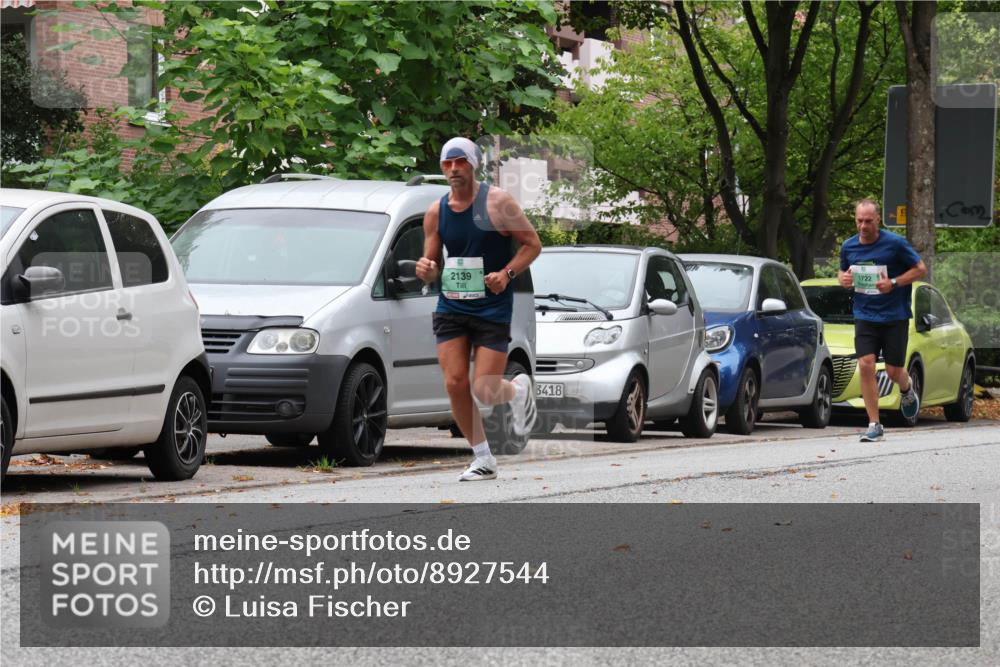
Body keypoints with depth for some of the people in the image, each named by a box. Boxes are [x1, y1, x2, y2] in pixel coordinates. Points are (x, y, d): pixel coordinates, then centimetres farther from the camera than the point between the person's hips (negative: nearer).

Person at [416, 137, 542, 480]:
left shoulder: (497, 201, -8)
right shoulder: (436, 212, 4)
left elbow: (533, 243, -3)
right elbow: (433, 266, 12)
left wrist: (507, 273, -19)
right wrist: (426, 270, -13)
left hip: (493, 308, -4)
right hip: (451, 307, 4)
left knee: (484, 392, -7)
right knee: (454, 383, -9)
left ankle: (518, 389, 30)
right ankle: (483, 460, 7)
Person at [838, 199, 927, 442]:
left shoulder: (895, 243, -10)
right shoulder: (849, 247, 3)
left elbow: (920, 269, -4)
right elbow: (843, 271, 20)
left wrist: (894, 283, -17)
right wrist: (843, 278, -5)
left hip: (895, 316, -3)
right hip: (865, 316, 3)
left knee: (893, 370, 1)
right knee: (866, 365, -12)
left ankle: (907, 389, 41)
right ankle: (874, 426, -7)